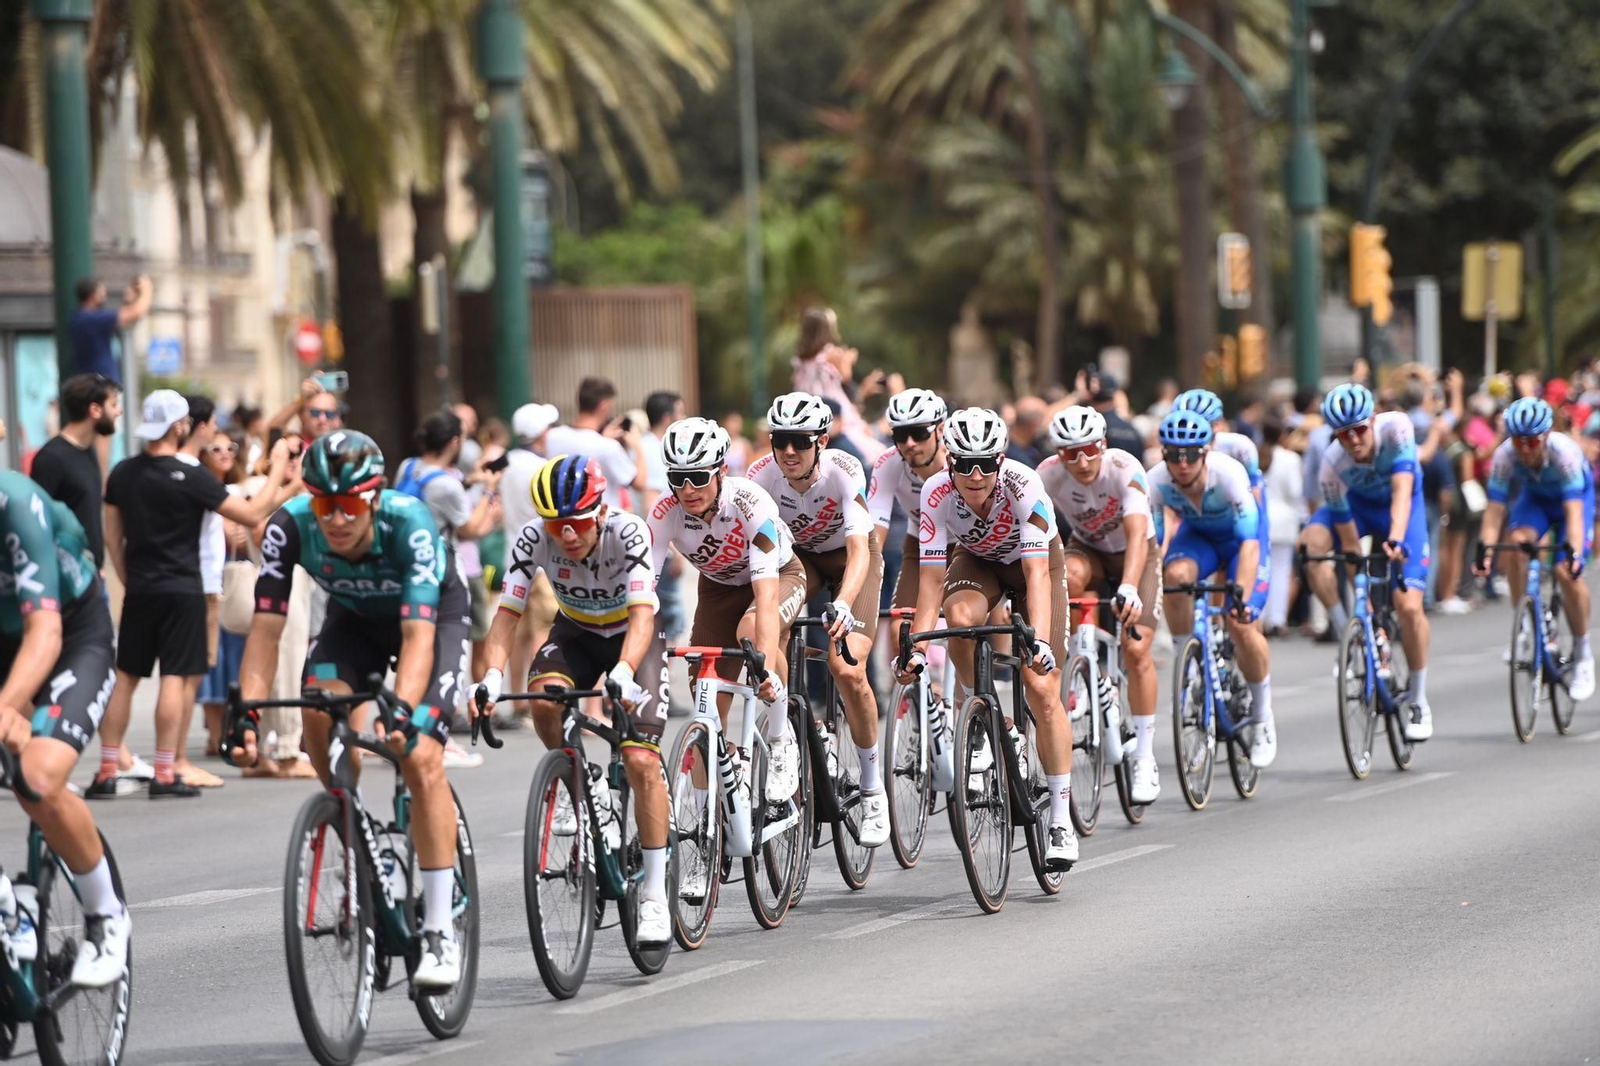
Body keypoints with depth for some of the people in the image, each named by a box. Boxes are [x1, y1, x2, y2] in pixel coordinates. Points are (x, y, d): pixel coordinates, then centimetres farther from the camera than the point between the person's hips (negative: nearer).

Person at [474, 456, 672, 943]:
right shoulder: (534, 539, -23)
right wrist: (492, 676, -42)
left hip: (632, 637, -3)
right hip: (575, 633, 3)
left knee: (641, 762, -17)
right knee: (544, 697, -32)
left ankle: (654, 895, -7)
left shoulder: (627, 533, -31)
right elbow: (508, 612, -25)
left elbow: (642, 614, -40)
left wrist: (623, 674, -58)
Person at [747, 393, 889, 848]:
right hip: (797, 555, 3)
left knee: (847, 670, -20)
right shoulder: (762, 475, -25)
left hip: (848, 558, -3)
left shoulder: (844, 472, -32)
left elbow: (859, 549, -41)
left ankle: (873, 789, -3)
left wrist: (843, 604, -59)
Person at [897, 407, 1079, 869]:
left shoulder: (1024, 487, -36)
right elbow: (931, 577, -27)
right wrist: (918, 648, -36)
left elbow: (1038, 573, -41)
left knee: (1042, 690, -12)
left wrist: (1039, 640, -53)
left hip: (1033, 562, -2)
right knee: (960, 617, -34)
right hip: (977, 562, 2)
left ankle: (1061, 818, -4)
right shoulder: (937, 494, -29)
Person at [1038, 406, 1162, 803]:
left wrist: (1129, 587, -60)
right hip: (1088, 550, 2)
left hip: (1134, 554, -2)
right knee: (1068, 576, -35)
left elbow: (1137, 534, -45)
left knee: (1136, 649, -16)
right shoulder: (1049, 474, -24)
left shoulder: (1125, 469, -33)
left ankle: (1145, 759, -4)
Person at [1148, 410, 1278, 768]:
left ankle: (1262, 716, 4)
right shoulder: (1156, 481, -26)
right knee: (1175, 574, -32)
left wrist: (1241, 596, -50)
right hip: (1197, 536, 3)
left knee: (1241, 625, -18)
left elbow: (1249, 542, -39)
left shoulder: (1229, 474, -35)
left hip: (1238, 539, -3)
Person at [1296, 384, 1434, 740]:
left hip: (1400, 508, -2)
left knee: (1408, 606, -14)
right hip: (1357, 502, 2)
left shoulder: (1396, 428, -34)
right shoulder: (1333, 464, -29)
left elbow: (1402, 491, -43)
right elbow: (1348, 537, -23)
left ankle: (1419, 703, 2)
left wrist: (1395, 539, -60)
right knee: (1310, 543, -31)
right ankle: (1345, 631, -15)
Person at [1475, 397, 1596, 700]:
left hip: (1577, 496, -3)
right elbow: (1495, 509, -31)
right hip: (1535, 497, 3)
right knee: (1516, 542, -29)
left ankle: (1582, 655, 0)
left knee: (1567, 573, -19)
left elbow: (1574, 511, -43)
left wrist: (1574, 553, -57)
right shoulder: (1504, 456, -30)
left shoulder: (1565, 452, -38)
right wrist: (1486, 551, -45)